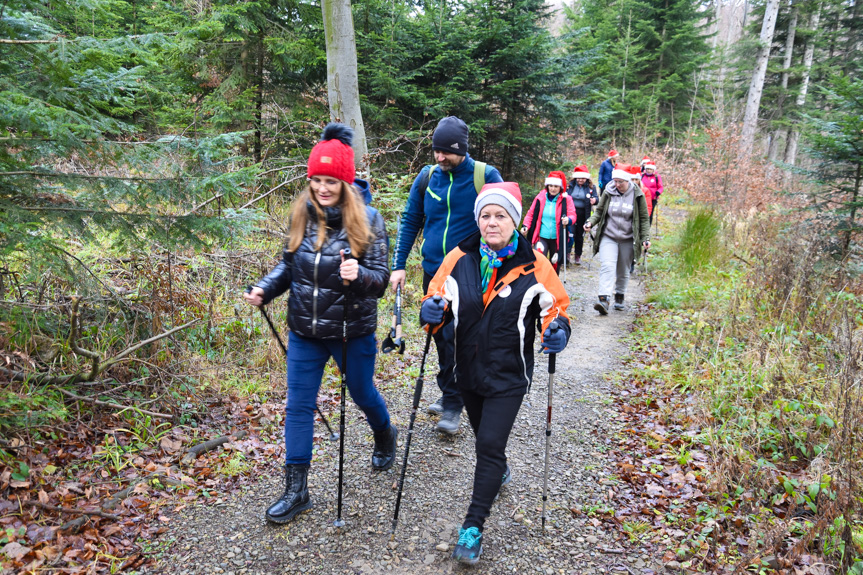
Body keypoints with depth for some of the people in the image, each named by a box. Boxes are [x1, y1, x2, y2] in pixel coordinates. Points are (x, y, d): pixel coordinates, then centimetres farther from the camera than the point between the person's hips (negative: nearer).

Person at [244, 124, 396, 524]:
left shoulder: (367, 220, -13)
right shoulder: (301, 215, -1)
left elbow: (381, 279, -14)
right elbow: (289, 265, 10)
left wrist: (359, 274, -35)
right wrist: (263, 289, -7)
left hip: (352, 331, -3)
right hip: (304, 331, 3)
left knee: (362, 394, 18)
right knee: (298, 406, 6)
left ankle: (385, 436, 52)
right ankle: (296, 491, 19)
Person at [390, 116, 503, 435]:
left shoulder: (485, 176, -7)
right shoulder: (427, 176, 3)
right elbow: (410, 221, 10)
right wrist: (399, 264, 5)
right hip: (433, 271, 4)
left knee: (456, 337, -7)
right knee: (440, 336, 14)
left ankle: (453, 406, 8)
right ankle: (450, 394, 32)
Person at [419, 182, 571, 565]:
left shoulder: (533, 265, -12)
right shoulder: (460, 259, -6)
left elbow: (555, 305, -1)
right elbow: (438, 296, 4)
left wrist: (556, 330, -22)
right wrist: (432, 311, -20)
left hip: (508, 375, -4)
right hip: (469, 370, 4)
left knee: (490, 445, -7)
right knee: (484, 436, 24)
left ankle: (473, 527, 7)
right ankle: (500, 472, 57)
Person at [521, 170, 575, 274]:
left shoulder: (566, 199, -3)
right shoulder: (540, 197, -1)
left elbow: (572, 215, -5)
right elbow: (531, 214, 7)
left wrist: (568, 219, -28)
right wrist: (525, 226, -7)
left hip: (557, 239, 0)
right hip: (541, 237, 0)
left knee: (555, 263, 14)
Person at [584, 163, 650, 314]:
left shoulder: (637, 195, -3)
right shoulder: (608, 192, 0)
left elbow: (644, 219, 3)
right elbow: (599, 211, 11)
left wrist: (645, 238, -7)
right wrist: (591, 222, -9)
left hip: (628, 240, 0)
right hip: (608, 237, 0)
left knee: (623, 272, 11)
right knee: (607, 267, -17)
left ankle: (619, 298, 29)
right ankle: (604, 300, -26)